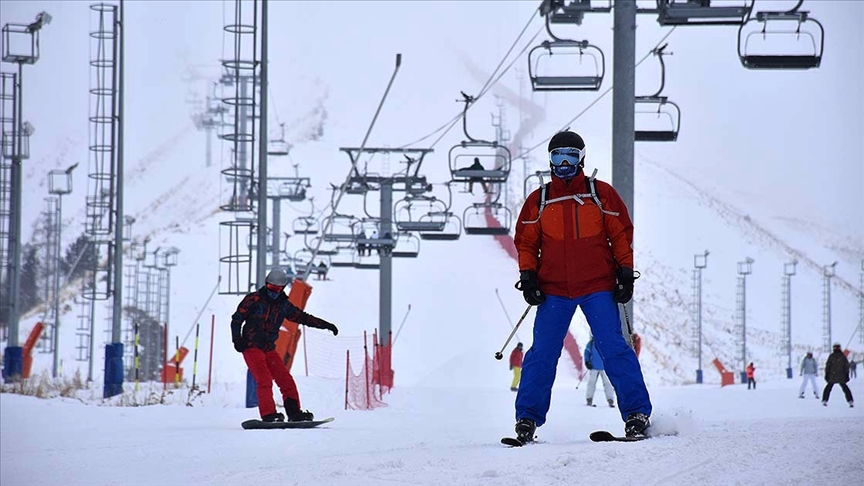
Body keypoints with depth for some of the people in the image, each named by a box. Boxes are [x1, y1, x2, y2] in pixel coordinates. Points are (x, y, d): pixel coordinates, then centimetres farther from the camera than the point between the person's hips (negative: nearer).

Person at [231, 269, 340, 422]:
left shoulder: (283, 305, 11)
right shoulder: (254, 299, -3)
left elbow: (302, 317, 18)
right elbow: (236, 319, 0)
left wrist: (325, 325, 12)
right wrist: (237, 339, -10)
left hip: (269, 349, 6)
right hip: (252, 347, -6)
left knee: (286, 380, -1)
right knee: (264, 380, -20)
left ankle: (294, 412, 5)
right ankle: (268, 415, -24)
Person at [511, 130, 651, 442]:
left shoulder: (602, 194, 5)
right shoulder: (538, 201, 9)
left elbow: (621, 234, 9)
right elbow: (525, 242, 15)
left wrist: (625, 272, 1)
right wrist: (527, 276, 2)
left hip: (598, 287, -1)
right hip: (553, 290, 1)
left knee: (614, 349, -8)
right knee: (542, 354, -1)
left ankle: (637, 414, -5)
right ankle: (527, 419, 7)